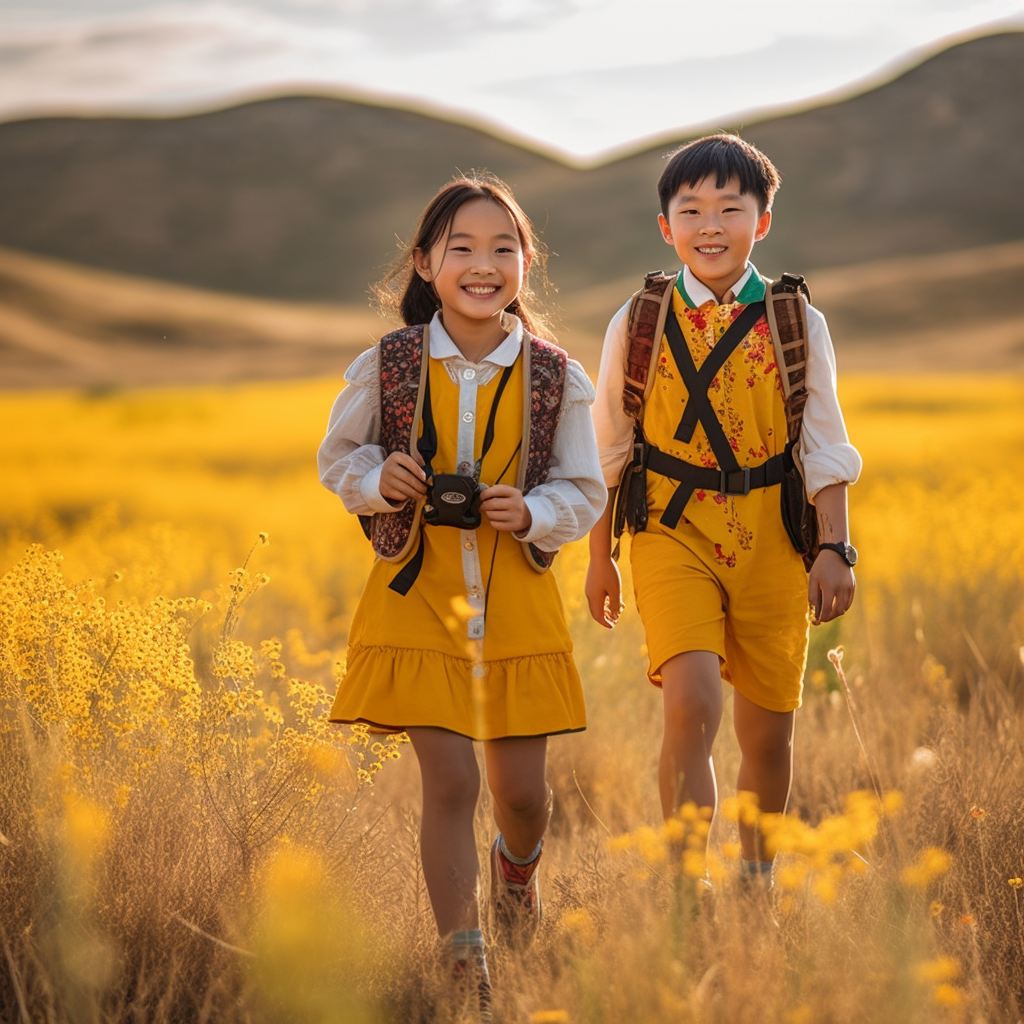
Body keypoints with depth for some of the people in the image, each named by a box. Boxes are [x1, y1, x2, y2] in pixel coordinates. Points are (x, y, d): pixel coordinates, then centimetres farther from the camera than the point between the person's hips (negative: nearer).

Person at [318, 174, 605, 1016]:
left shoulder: (556, 377, -3)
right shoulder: (389, 366, -4)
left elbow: (585, 495, 4)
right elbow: (338, 459, 8)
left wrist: (530, 513, -16)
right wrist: (379, 479, -13)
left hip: (516, 597, 1)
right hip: (420, 592, -1)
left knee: (521, 788, 8)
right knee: (449, 783, -8)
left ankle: (518, 863, 46)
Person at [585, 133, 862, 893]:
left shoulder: (798, 325, 2)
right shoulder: (638, 325, 2)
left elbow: (824, 450, 6)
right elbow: (611, 452, 11)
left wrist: (835, 548, -2)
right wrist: (601, 556, 14)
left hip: (770, 541, 2)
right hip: (675, 531, -1)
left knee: (768, 730, 9)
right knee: (691, 710, -20)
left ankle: (757, 880, 32)